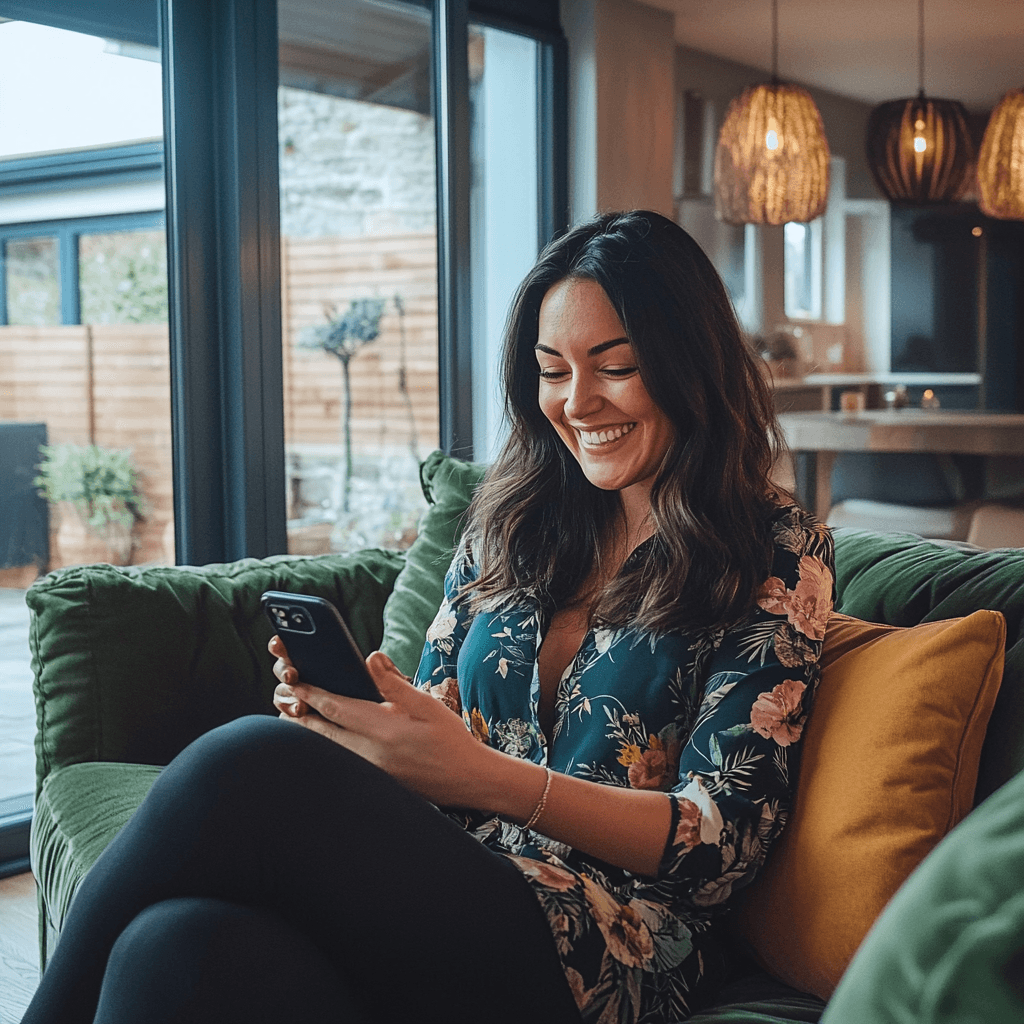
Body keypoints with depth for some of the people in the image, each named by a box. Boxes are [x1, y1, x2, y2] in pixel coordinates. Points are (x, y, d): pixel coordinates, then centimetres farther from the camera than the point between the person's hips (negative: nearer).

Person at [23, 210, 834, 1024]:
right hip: (439, 896, 4)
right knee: (182, 941, -33)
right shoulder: (509, 526, 18)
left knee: (252, 765, -28)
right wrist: (344, 723, -5)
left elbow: (724, 840, -5)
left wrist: (484, 775, -18)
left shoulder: (777, 554, 3)